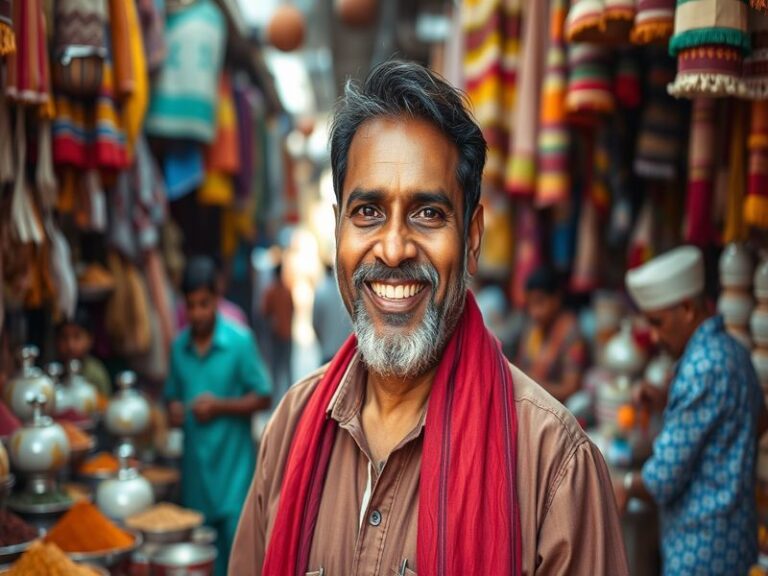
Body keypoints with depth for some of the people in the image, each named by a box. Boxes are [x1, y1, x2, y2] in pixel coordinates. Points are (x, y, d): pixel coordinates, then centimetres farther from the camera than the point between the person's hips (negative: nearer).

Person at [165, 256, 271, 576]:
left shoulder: (239, 341, -6)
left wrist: (220, 406, -15)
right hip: (195, 465, 4)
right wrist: (173, 410, -4)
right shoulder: (179, 346, 7)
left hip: (232, 465, -4)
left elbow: (262, 398, -3)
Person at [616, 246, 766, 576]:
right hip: (729, 535, 9)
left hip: (700, 548, -9)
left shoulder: (701, 366, -22)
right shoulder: (731, 350, 6)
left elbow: (667, 473, -22)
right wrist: (668, 401, 10)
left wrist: (627, 487, -2)